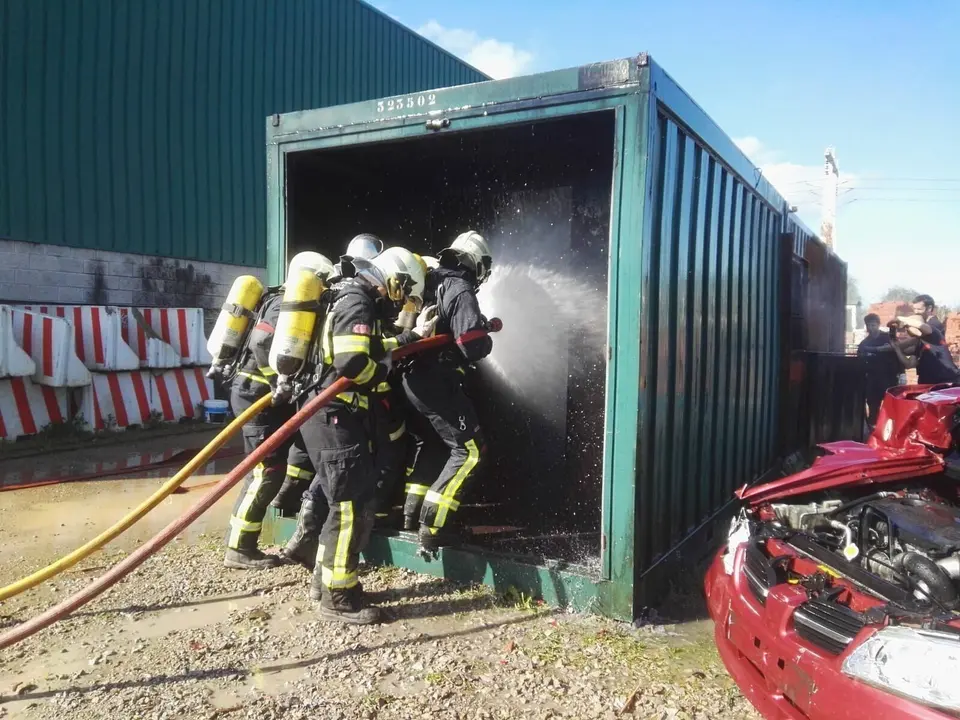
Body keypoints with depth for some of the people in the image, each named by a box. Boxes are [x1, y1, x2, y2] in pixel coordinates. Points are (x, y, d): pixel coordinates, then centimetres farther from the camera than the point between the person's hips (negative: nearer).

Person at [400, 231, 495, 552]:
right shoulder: (461, 291, -14)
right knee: (470, 450, -2)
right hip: (437, 383, -9)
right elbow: (473, 345, -23)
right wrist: (485, 339, 0)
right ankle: (434, 526, -5)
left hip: (414, 378, 9)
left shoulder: (430, 282, 11)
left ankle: (414, 512, 32)